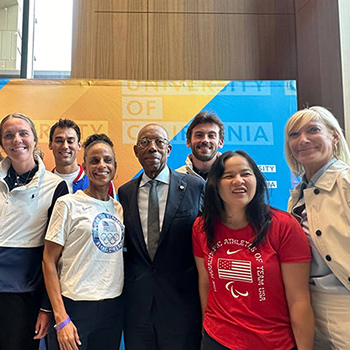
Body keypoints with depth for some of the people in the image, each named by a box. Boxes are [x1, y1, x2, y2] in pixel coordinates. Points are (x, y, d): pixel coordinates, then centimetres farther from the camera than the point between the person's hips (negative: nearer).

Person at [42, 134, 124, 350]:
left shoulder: (119, 208, 7)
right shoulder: (68, 204, -7)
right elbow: (49, 261, -7)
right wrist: (61, 318, -12)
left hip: (114, 307, 5)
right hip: (76, 307, -4)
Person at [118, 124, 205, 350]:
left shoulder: (196, 187, -4)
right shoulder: (125, 193, 6)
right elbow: (125, 244, 11)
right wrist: (127, 282, 3)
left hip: (182, 300, -2)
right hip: (137, 303, 3)